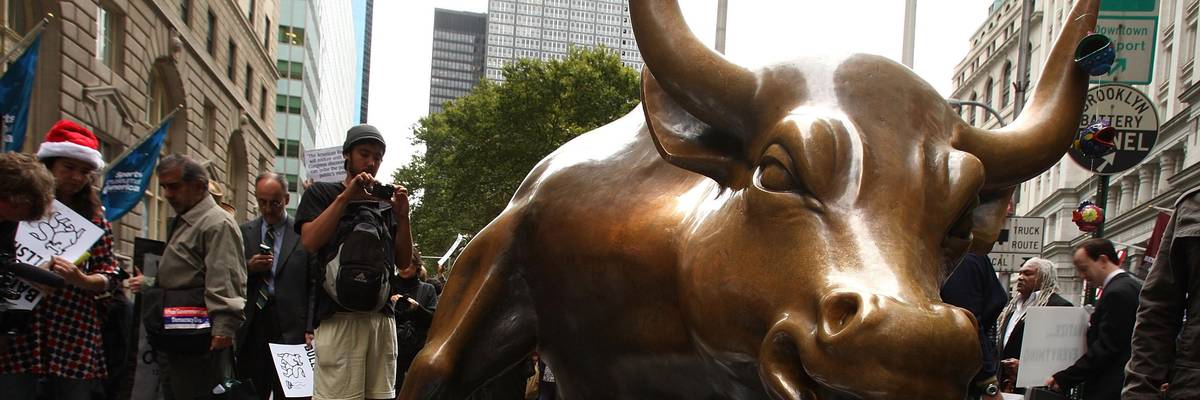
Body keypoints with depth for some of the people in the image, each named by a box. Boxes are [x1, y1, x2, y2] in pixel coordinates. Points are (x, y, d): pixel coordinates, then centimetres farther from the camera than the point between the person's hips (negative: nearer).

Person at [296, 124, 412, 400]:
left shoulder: (386, 203, 22)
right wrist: (346, 197, -9)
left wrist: (402, 215, 2)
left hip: (382, 317, 4)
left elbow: (404, 259, 16)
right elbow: (310, 242, -6)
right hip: (338, 315, -4)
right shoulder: (322, 193, 11)